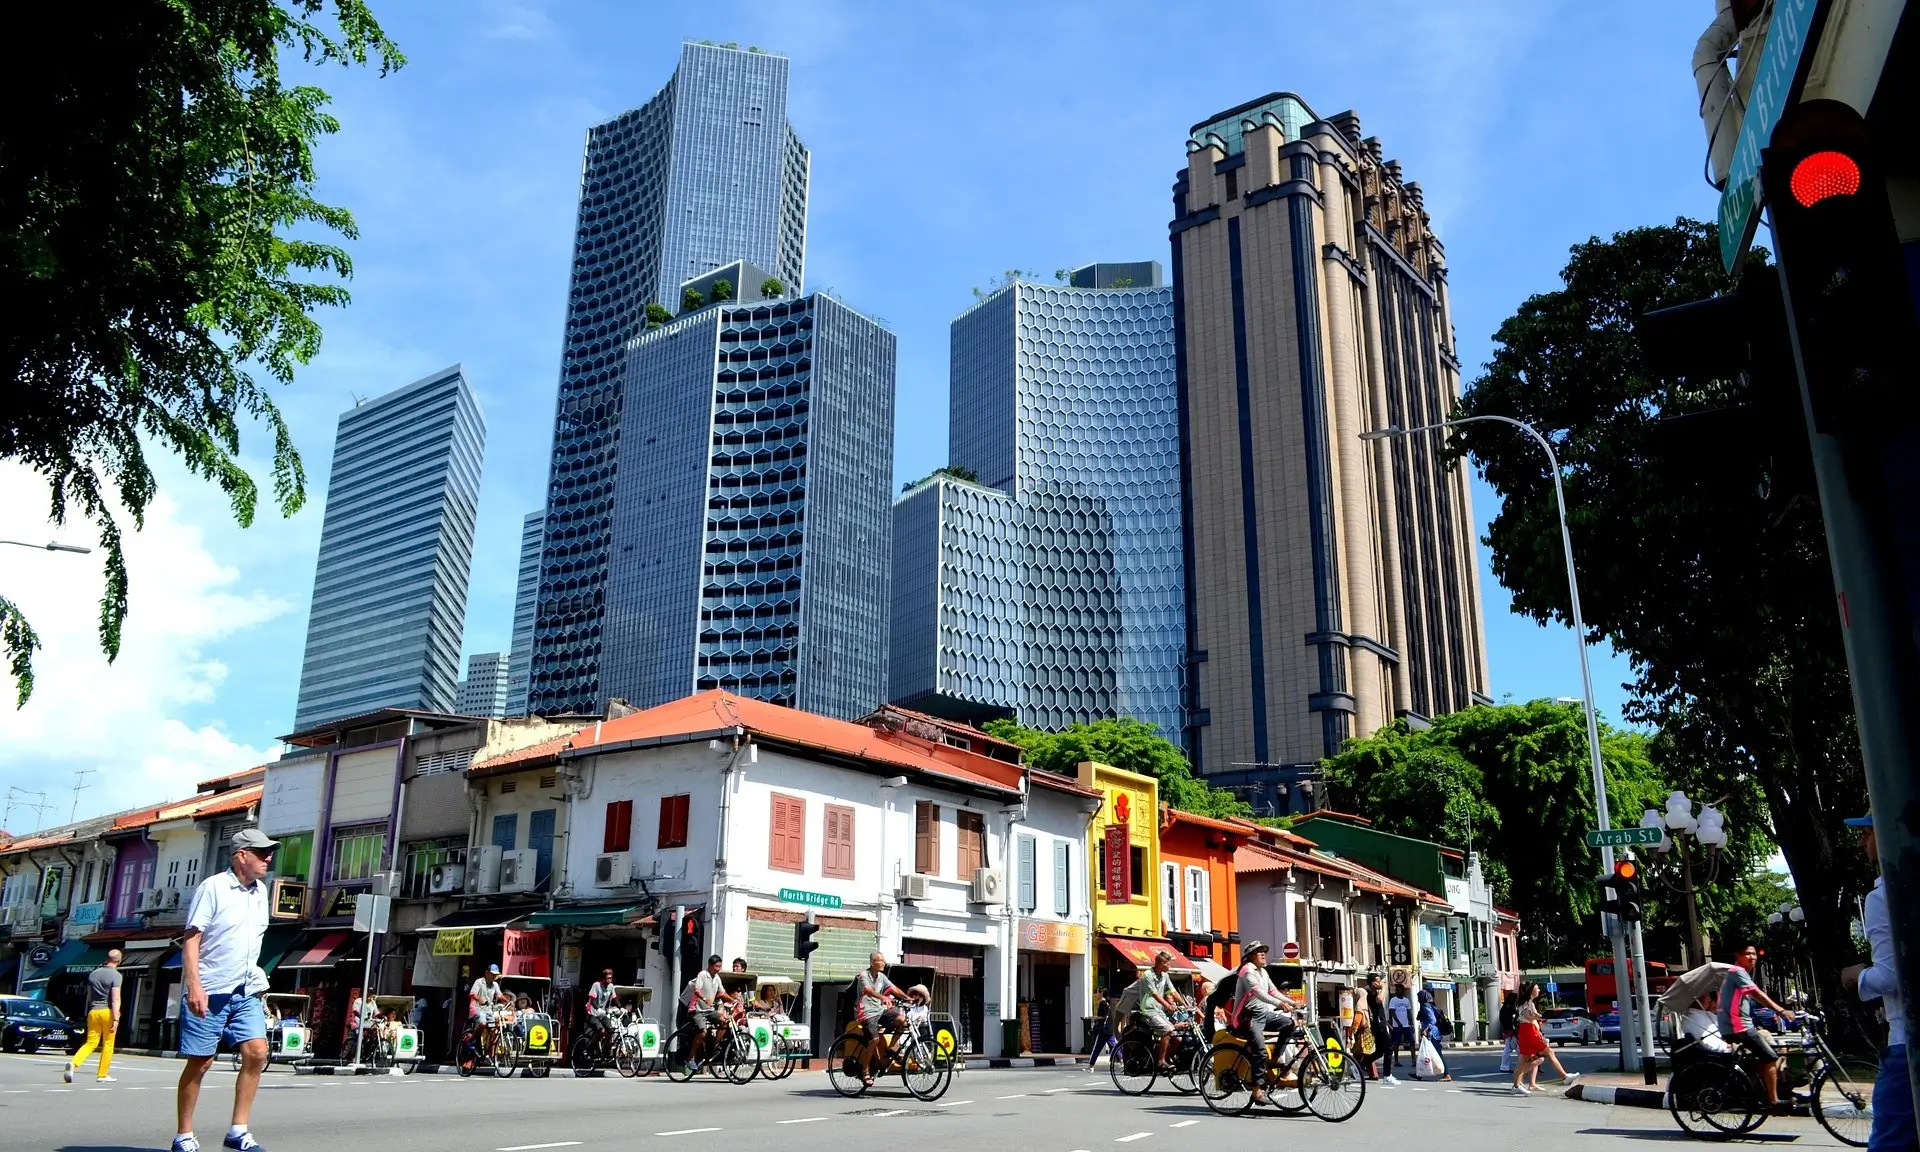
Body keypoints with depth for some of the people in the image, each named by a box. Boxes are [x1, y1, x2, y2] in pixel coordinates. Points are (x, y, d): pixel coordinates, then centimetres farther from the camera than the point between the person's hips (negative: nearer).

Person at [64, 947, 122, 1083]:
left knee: (91, 1043, 7)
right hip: (107, 1012, -5)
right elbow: (115, 999, -15)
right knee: (108, 1044, 5)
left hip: (93, 1011, 5)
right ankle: (102, 1075, 9)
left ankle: (73, 1064, -18)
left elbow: (89, 996, 22)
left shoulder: (93, 973, 13)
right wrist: (116, 1019, -16)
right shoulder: (115, 975, -7)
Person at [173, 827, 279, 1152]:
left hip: (246, 992, 6)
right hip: (209, 993, -6)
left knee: (256, 1052, -6)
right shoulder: (213, 887, -8)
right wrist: (194, 985, -22)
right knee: (200, 1063, 1)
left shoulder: (260, 891, 13)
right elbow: (191, 938, -13)